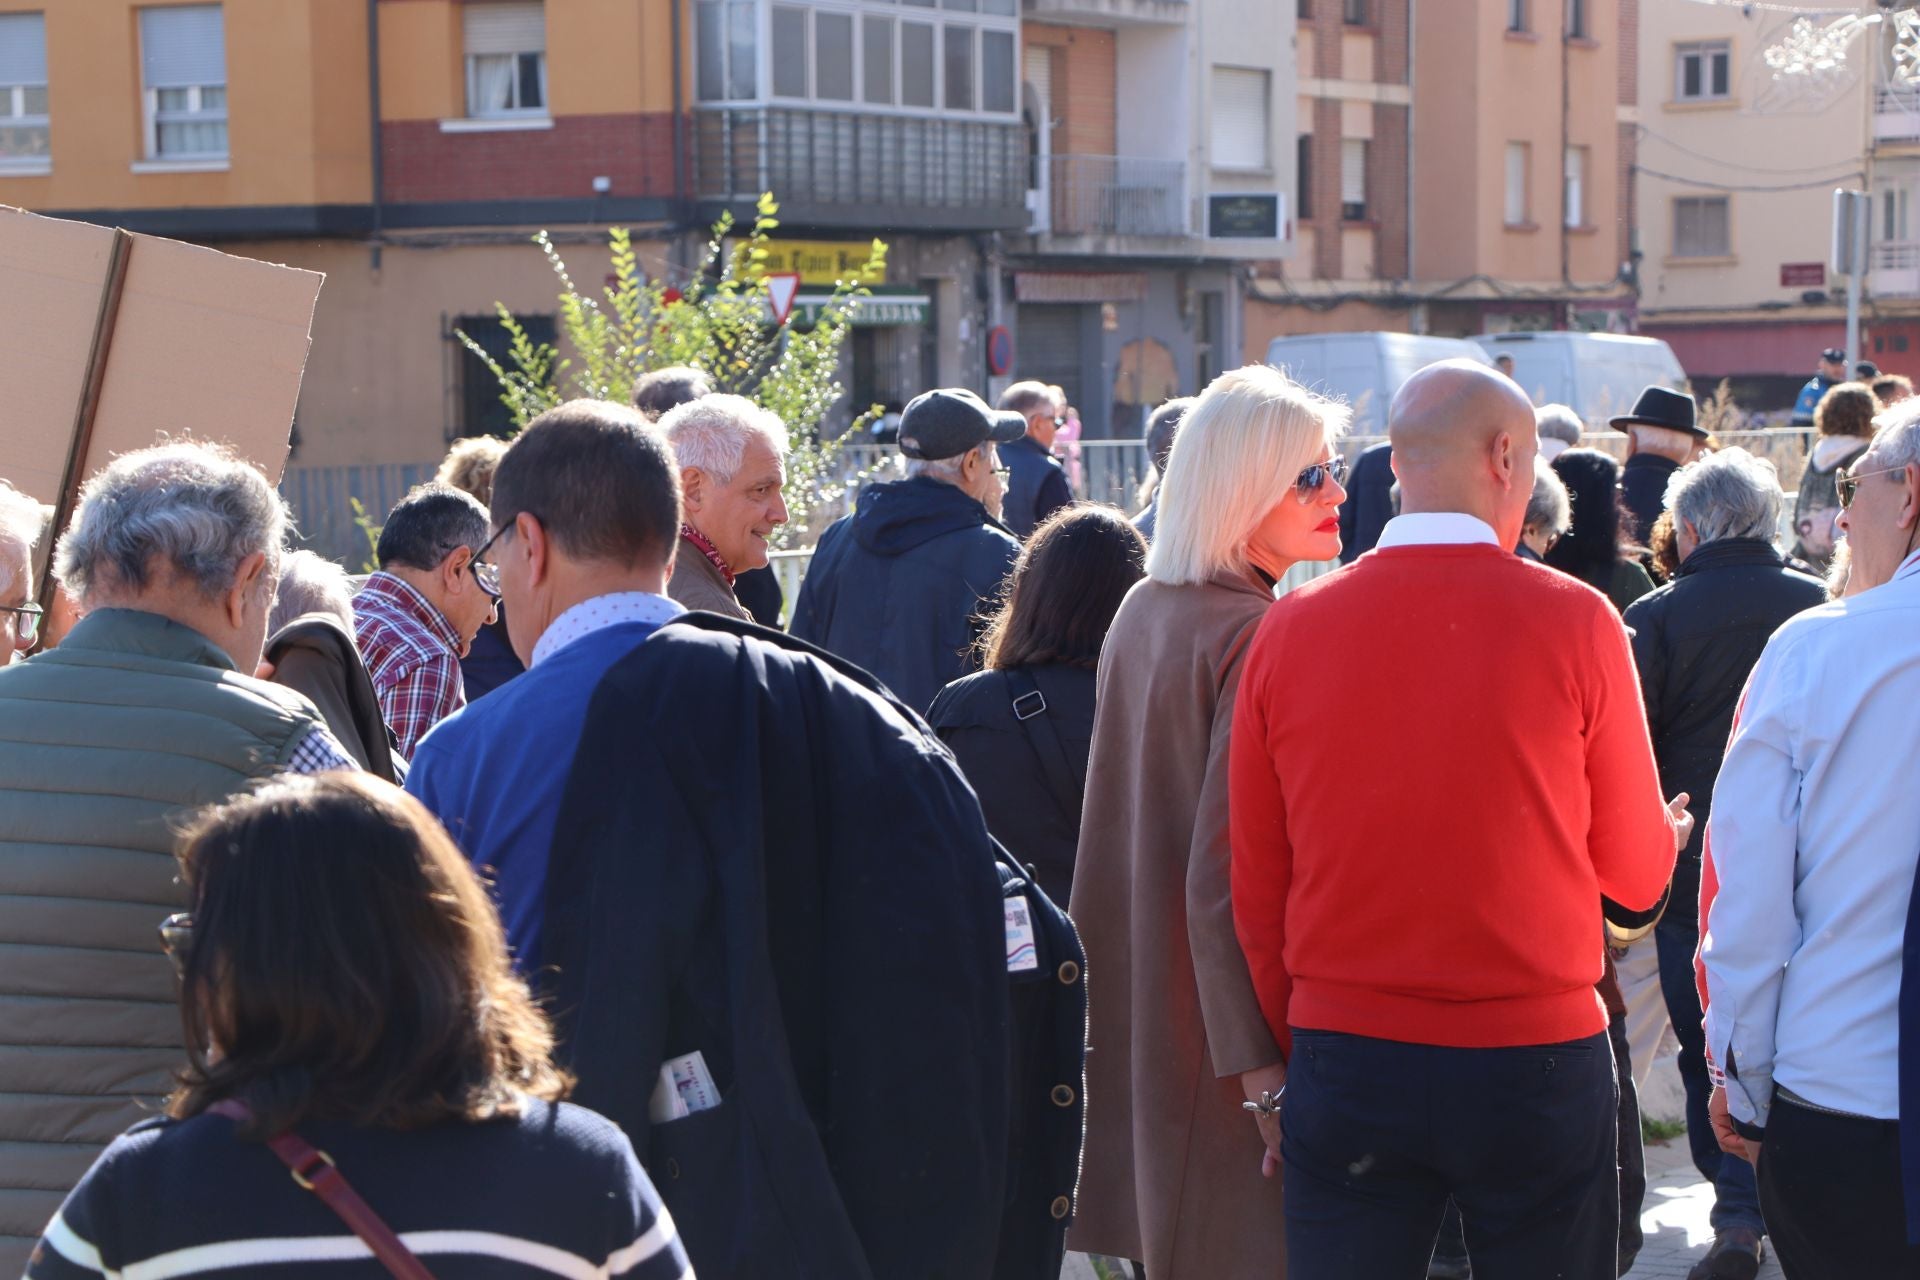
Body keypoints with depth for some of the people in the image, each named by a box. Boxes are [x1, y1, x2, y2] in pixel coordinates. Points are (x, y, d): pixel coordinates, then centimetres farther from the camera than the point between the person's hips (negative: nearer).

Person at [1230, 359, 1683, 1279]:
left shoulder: (1290, 628, -2)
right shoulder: (1574, 622, -8)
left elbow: (1256, 889, 3)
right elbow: (1638, 877, 2)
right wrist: (1668, 830, 24)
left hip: (1342, 1058, 2)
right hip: (1536, 1057, -2)